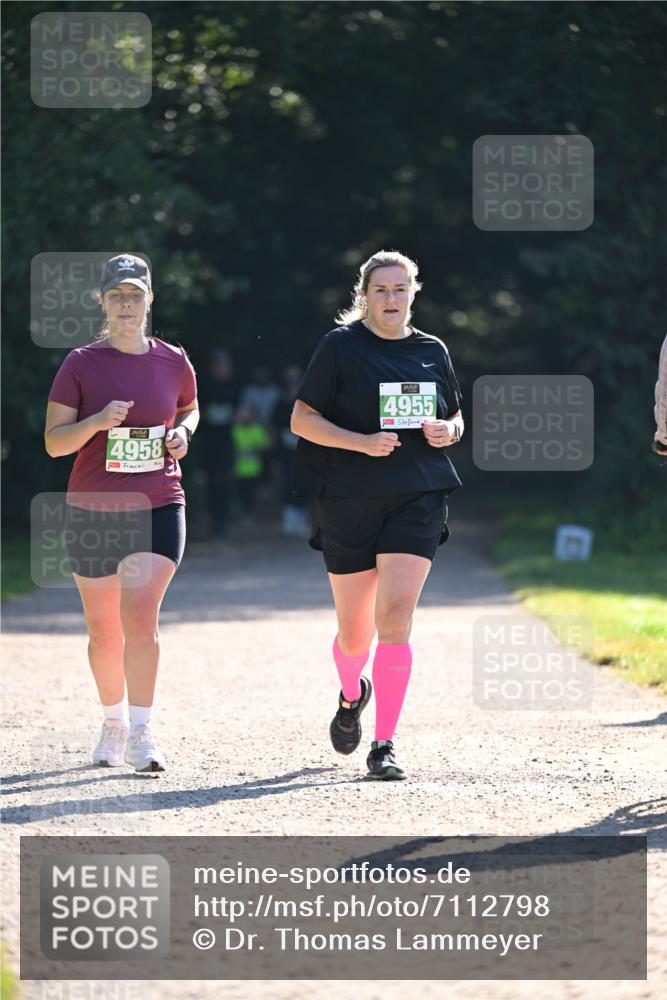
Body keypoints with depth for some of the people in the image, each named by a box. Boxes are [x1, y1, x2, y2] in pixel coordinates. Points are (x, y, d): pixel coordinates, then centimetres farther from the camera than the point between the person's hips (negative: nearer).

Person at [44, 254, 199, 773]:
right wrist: (98, 421, -21)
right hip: (93, 510, 0)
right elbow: (54, 441, -4)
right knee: (104, 630, 9)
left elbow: (190, 408, 24)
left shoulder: (173, 362, 3)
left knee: (140, 615, -18)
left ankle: (141, 734, -15)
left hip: (158, 507, 0)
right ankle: (113, 720, 32)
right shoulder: (81, 364, -3)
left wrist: (182, 432, 1)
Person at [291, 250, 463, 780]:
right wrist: (362, 442, -18)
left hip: (418, 499, 1)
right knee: (354, 631, 9)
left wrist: (447, 431, -3)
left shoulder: (432, 351, 10)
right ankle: (352, 695, 45)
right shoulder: (341, 346, -1)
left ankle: (384, 745, -13)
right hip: (349, 502, -1)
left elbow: (455, 417, 22)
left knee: (396, 613, -16)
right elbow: (302, 419, -4)